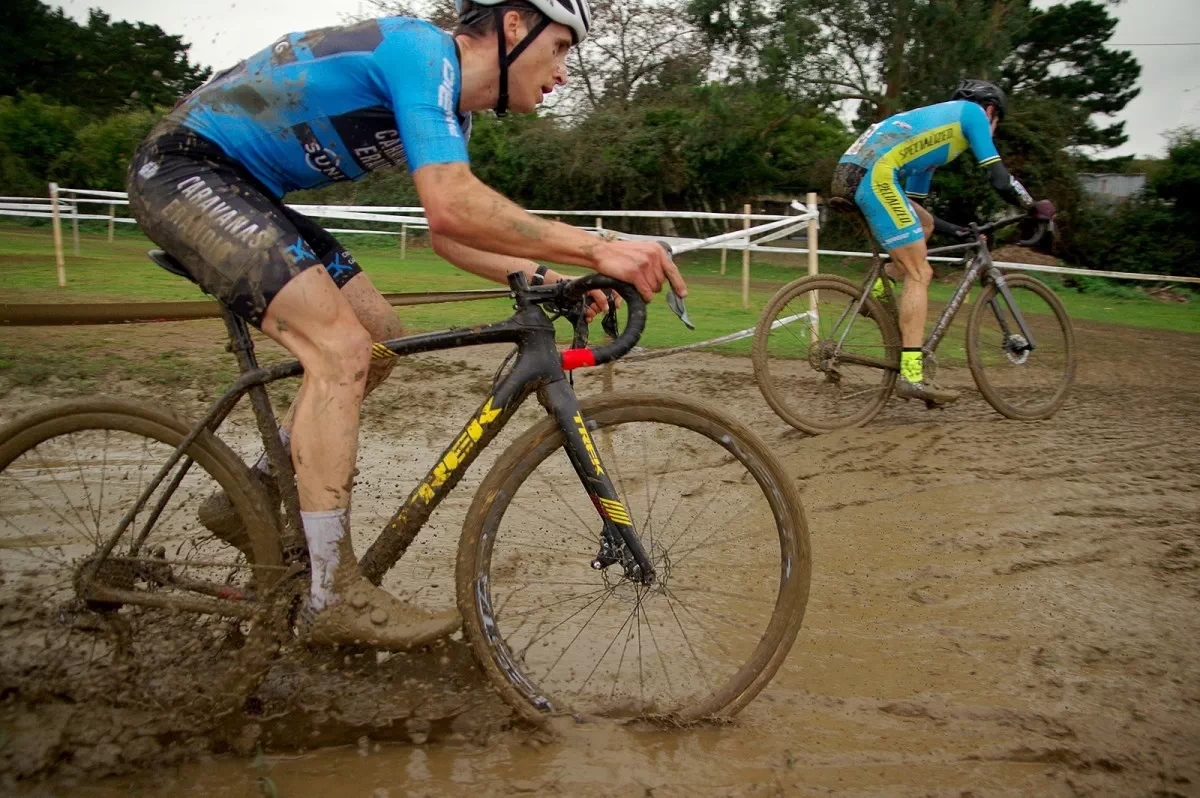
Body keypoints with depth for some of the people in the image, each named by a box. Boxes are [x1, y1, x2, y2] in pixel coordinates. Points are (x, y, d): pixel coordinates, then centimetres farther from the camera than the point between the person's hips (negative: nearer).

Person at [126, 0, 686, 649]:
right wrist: (596, 248, -35)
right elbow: (451, 206, -36)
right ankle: (334, 599, -15)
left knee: (378, 338, 7)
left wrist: (543, 276, 2)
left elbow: (447, 233, 14)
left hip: (242, 185, 10)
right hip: (184, 166, -10)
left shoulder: (451, 108, 9)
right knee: (340, 349, -22)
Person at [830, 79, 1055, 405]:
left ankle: (876, 292, 12)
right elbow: (1001, 180, 7)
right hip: (875, 174, -9)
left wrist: (957, 231, 39)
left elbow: (912, 202, 35)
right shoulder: (972, 112, 14)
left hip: (848, 174, 9)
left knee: (925, 225, 28)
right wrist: (1034, 207, 23)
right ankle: (912, 375, -9)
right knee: (919, 274, -5)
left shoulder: (934, 120, 36)